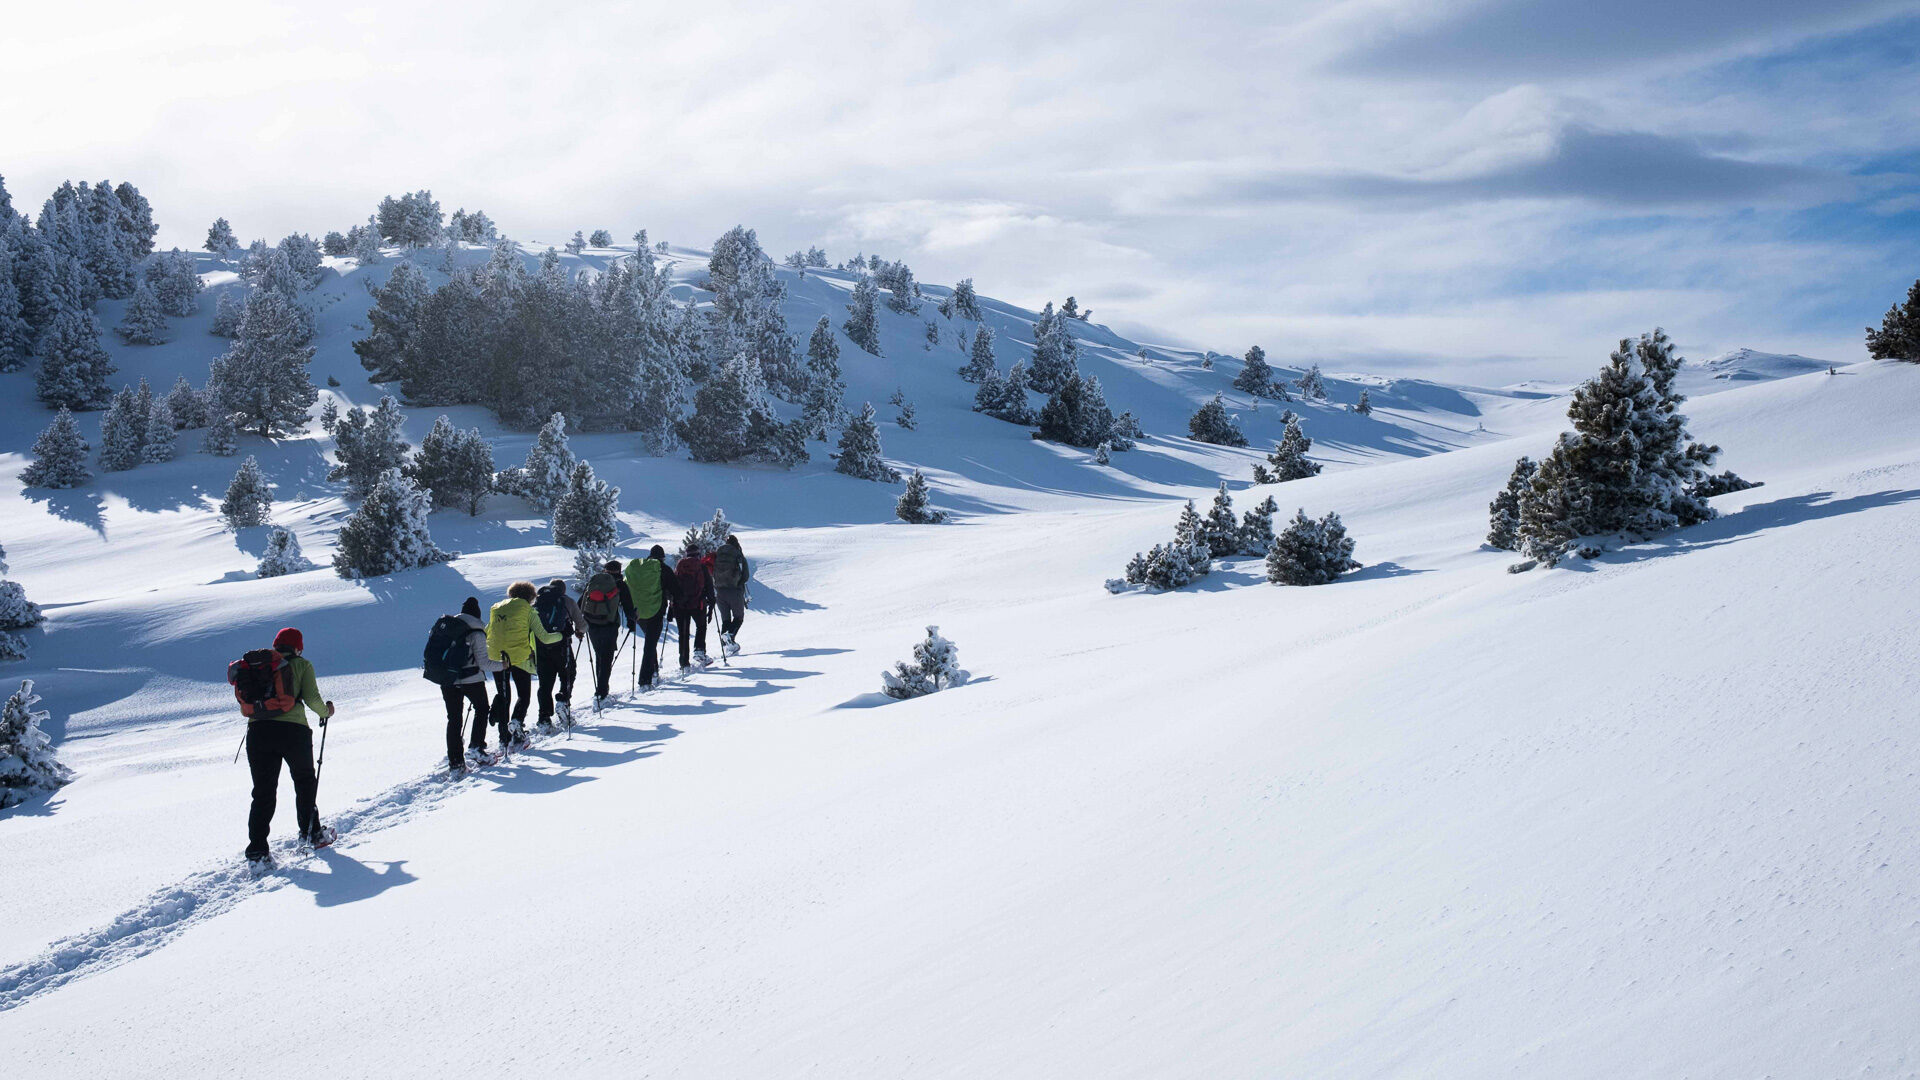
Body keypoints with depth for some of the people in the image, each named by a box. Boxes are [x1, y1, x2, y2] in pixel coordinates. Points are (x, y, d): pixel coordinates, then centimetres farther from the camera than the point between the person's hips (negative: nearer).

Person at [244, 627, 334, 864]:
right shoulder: (301, 665, 9)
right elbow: (312, 699, -1)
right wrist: (326, 711, 19)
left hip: (258, 729, 2)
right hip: (293, 729, -2)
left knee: (263, 791, 6)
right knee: (305, 781, 21)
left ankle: (257, 848, -3)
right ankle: (310, 832, 29)